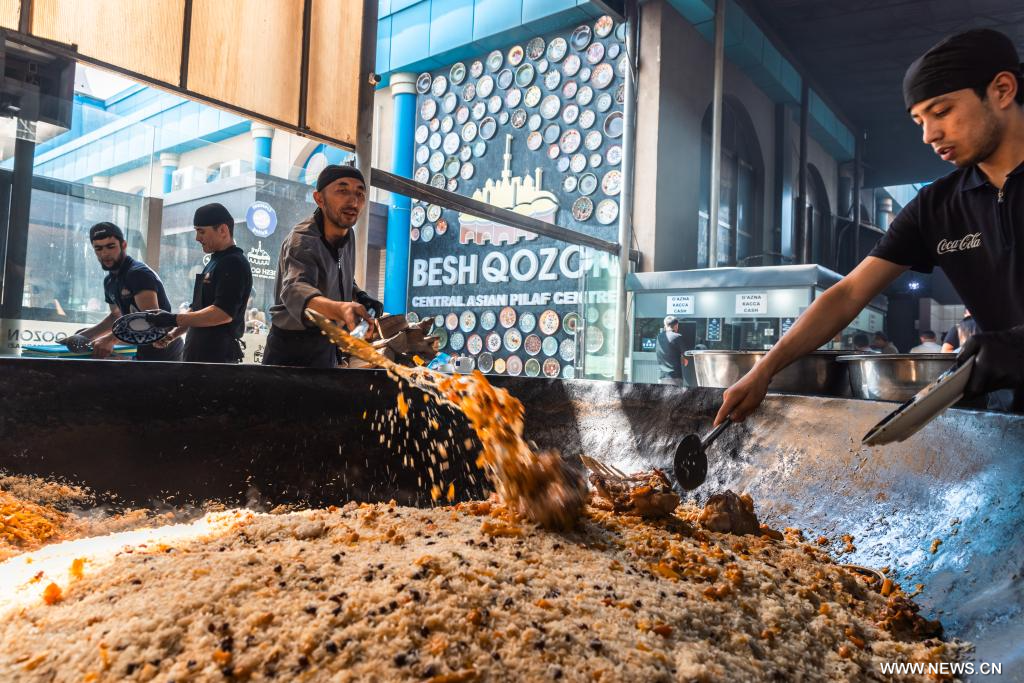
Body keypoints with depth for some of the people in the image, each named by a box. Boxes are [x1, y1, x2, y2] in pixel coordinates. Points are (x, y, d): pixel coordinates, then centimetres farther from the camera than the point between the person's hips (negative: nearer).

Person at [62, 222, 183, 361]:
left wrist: (110, 339, -36)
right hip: (142, 354, 8)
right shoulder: (109, 281, 11)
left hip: (164, 355, -8)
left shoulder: (139, 273, -17)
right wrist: (83, 337, 12)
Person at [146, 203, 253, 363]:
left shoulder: (234, 264, -12)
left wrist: (173, 320, -19)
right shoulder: (214, 263, 19)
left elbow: (224, 313, -22)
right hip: (197, 355, 9)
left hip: (217, 356, -9)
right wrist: (172, 335, 12)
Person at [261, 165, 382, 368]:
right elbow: (295, 291, -45)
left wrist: (360, 297, -6)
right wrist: (341, 309, -64)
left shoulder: (348, 234, -1)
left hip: (328, 349, 7)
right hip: (292, 351, -7)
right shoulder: (303, 240, -25)